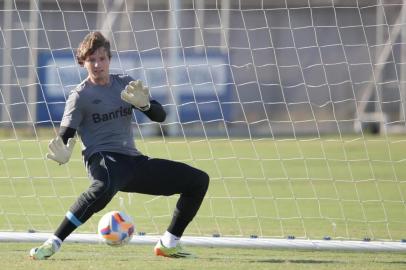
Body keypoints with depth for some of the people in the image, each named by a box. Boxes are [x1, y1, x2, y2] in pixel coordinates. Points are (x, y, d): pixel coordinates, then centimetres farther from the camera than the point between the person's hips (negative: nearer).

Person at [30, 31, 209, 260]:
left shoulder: (125, 83, 14)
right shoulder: (80, 96, 0)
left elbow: (160, 115, 10)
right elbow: (64, 137, -8)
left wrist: (143, 103, -13)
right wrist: (62, 155, -32)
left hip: (135, 162, 6)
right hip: (103, 159, -6)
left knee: (199, 180, 4)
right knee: (103, 187, -44)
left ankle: (169, 244, 11)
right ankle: (52, 244, -39)